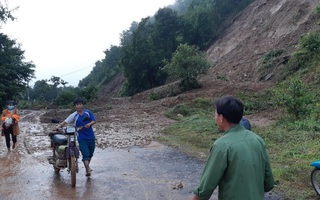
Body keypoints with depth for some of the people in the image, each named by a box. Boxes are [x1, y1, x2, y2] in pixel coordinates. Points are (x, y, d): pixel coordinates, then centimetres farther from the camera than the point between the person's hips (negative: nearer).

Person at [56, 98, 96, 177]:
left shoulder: (88, 112, 0)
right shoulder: (74, 115, -5)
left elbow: (94, 120, -2)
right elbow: (65, 122, -9)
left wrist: (89, 124, -22)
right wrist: (58, 126, -26)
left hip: (91, 137, 3)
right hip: (82, 138, -3)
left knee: (90, 153, 17)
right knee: (85, 154, -10)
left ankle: (87, 166, 38)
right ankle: (87, 170, -5)